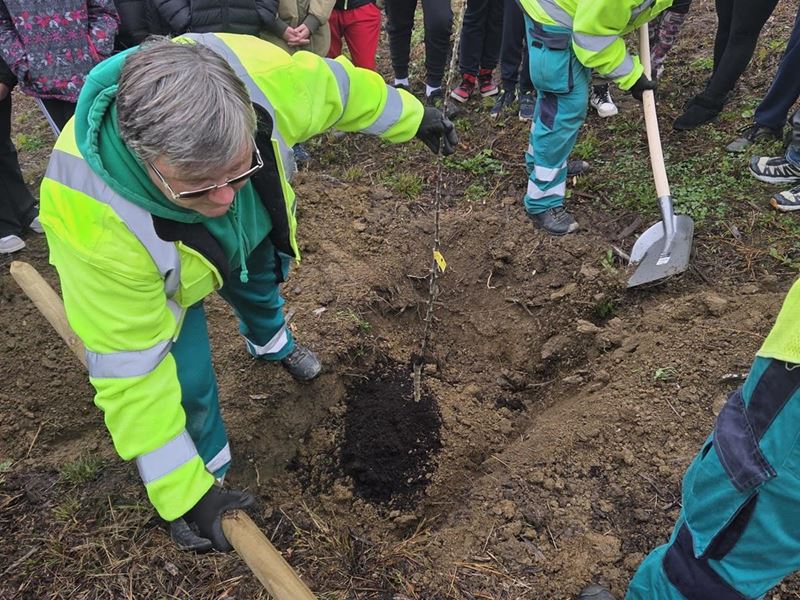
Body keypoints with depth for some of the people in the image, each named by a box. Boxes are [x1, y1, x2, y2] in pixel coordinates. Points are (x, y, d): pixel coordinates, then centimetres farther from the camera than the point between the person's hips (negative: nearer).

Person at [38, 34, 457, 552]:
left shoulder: (257, 75, -41)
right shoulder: (95, 227, -46)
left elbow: (334, 87, -19)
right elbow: (131, 371, -35)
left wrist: (412, 116, -3)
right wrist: (183, 491, -28)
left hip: (254, 225, 4)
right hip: (155, 276, -3)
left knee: (262, 284, 29)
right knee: (187, 382, -6)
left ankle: (271, 342, 66)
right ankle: (208, 470, 29)